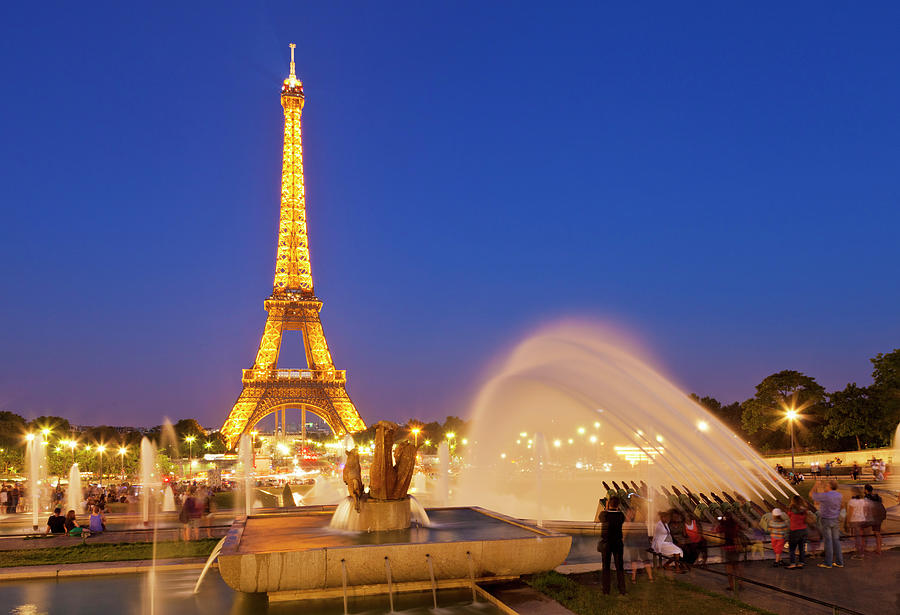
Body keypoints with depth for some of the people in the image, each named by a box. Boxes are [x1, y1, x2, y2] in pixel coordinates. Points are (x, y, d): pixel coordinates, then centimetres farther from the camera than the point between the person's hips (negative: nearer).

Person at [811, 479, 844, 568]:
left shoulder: (824, 496, -19)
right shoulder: (839, 495, -1)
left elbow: (811, 494, -4)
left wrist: (816, 484, 9)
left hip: (826, 520, -6)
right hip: (836, 520, 6)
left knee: (828, 541, -2)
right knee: (836, 541, 12)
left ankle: (828, 563, 3)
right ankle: (839, 562, 14)